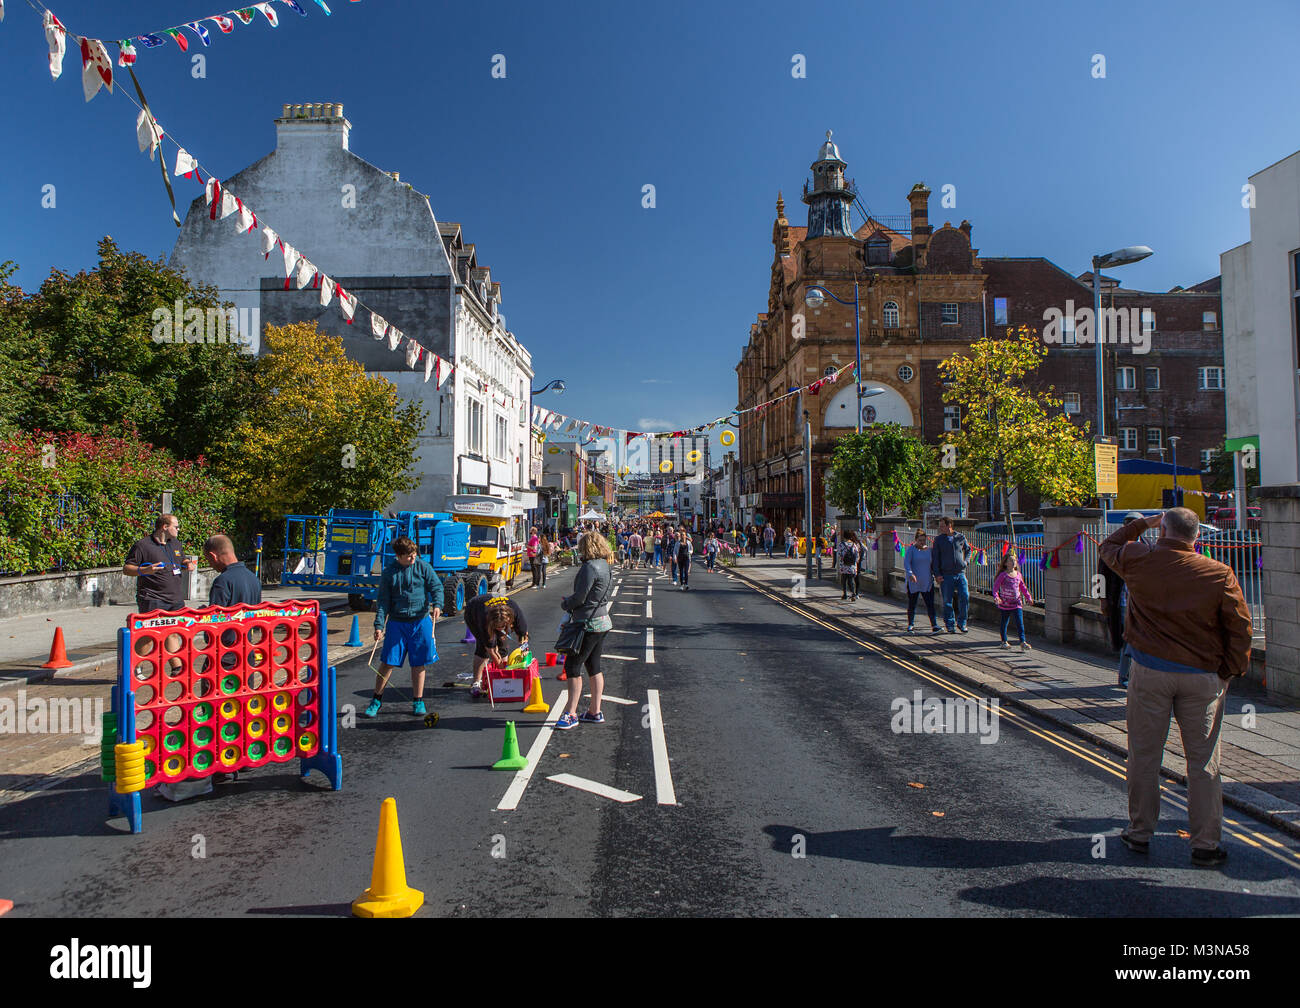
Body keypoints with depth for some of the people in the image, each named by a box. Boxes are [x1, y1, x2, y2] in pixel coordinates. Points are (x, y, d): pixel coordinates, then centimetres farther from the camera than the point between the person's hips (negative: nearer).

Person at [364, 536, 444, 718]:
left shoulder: (423, 567, -1)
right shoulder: (389, 572, 0)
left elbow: (437, 587, -1)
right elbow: (383, 600, 2)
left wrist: (437, 604, -20)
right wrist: (379, 625, -6)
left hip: (421, 621, 0)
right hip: (397, 622, 0)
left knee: (419, 663, 6)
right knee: (388, 662, 1)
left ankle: (418, 701, 19)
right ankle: (376, 700, 18)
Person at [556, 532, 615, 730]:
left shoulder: (590, 567, -18)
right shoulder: (605, 566, 11)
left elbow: (580, 597, -17)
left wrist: (565, 604, 2)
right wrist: (571, 602, 12)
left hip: (589, 624, -10)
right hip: (602, 622, 10)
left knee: (573, 666, -4)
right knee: (593, 667, 14)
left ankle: (571, 714, -2)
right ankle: (595, 712, 20)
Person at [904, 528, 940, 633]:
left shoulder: (930, 550, 11)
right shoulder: (911, 549, -3)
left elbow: (933, 565, 21)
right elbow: (906, 563, -15)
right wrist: (910, 574, -30)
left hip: (927, 583, 3)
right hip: (913, 583, -2)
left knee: (930, 604, -7)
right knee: (912, 605, 7)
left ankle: (934, 625, -8)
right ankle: (910, 626, 20)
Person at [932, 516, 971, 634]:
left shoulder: (960, 537, 7)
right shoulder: (938, 539, 3)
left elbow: (968, 549, 25)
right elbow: (936, 557, 3)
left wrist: (966, 561, 9)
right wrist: (937, 574, -5)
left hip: (960, 573, 1)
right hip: (946, 574, -1)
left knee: (965, 597, -8)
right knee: (947, 601, 1)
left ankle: (961, 623, 8)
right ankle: (950, 625, 11)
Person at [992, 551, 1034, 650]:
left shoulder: (1018, 575, 6)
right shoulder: (1003, 575, -8)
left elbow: (1023, 587, 18)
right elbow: (996, 586, -11)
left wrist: (1028, 598, 13)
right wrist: (996, 597, -25)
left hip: (1016, 604, 3)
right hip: (1004, 604, -3)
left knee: (1020, 622, -6)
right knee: (1004, 623, 10)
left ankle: (1023, 642, -6)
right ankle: (1004, 641, 25)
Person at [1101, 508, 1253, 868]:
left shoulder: (1139, 560, -5)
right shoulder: (1220, 575, -7)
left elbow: (1109, 546, 17)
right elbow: (1241, 627, -4)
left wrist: (1143, 523, 23)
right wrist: (1232, 670, 7)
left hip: (1149, 670, 0)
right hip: (1202, 676, 0)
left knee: (1144, 755, 10)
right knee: (1203, 761, 8)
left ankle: (1140, 833, 20)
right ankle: (1205, 844, 14)